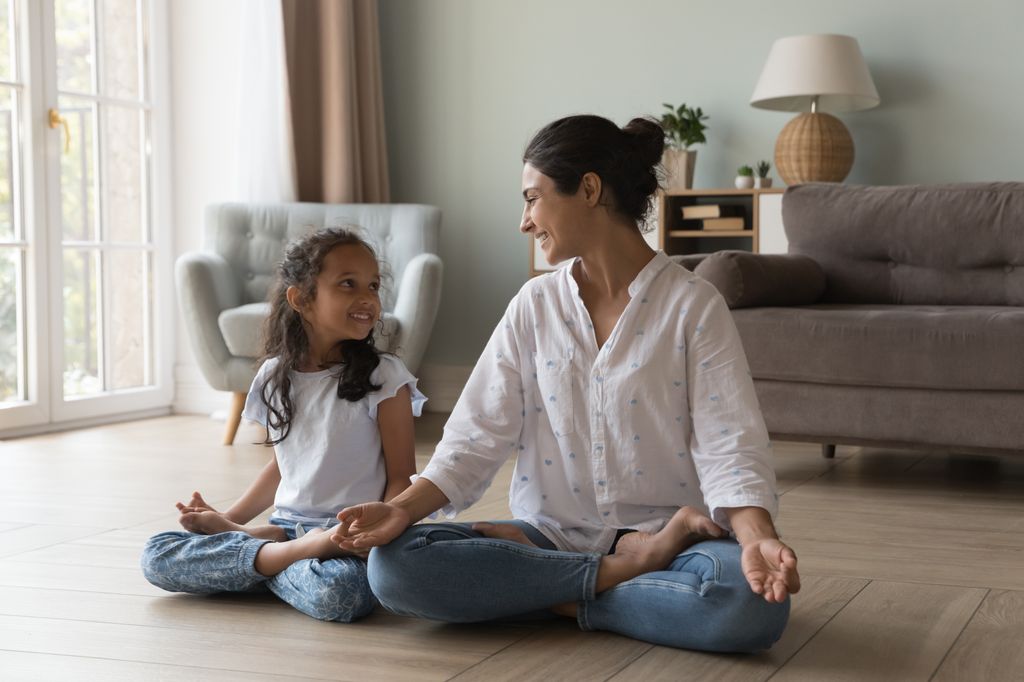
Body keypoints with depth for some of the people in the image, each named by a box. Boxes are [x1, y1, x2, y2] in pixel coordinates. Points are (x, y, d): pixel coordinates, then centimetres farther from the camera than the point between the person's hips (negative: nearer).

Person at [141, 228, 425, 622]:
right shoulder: (275, 376, 8)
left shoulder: (383, 378, -6)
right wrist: (228, 519, 11)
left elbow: (401, 478, -5)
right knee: (156, 556, -10)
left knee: (336, 592, -39)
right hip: (286, 527, 4)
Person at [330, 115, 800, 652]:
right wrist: (403, 509, -15)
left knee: (751, 602, -36)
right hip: (550, 535, 4)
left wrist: (758, 540, -32)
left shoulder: (693, 306, -5)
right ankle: (630, 569, -15)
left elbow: (729, 448, -12)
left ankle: (557, 597, -14)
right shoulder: (534, 306, 7)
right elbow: (478, 435, 2)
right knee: (393, 565, -21)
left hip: (658, 532, -3)